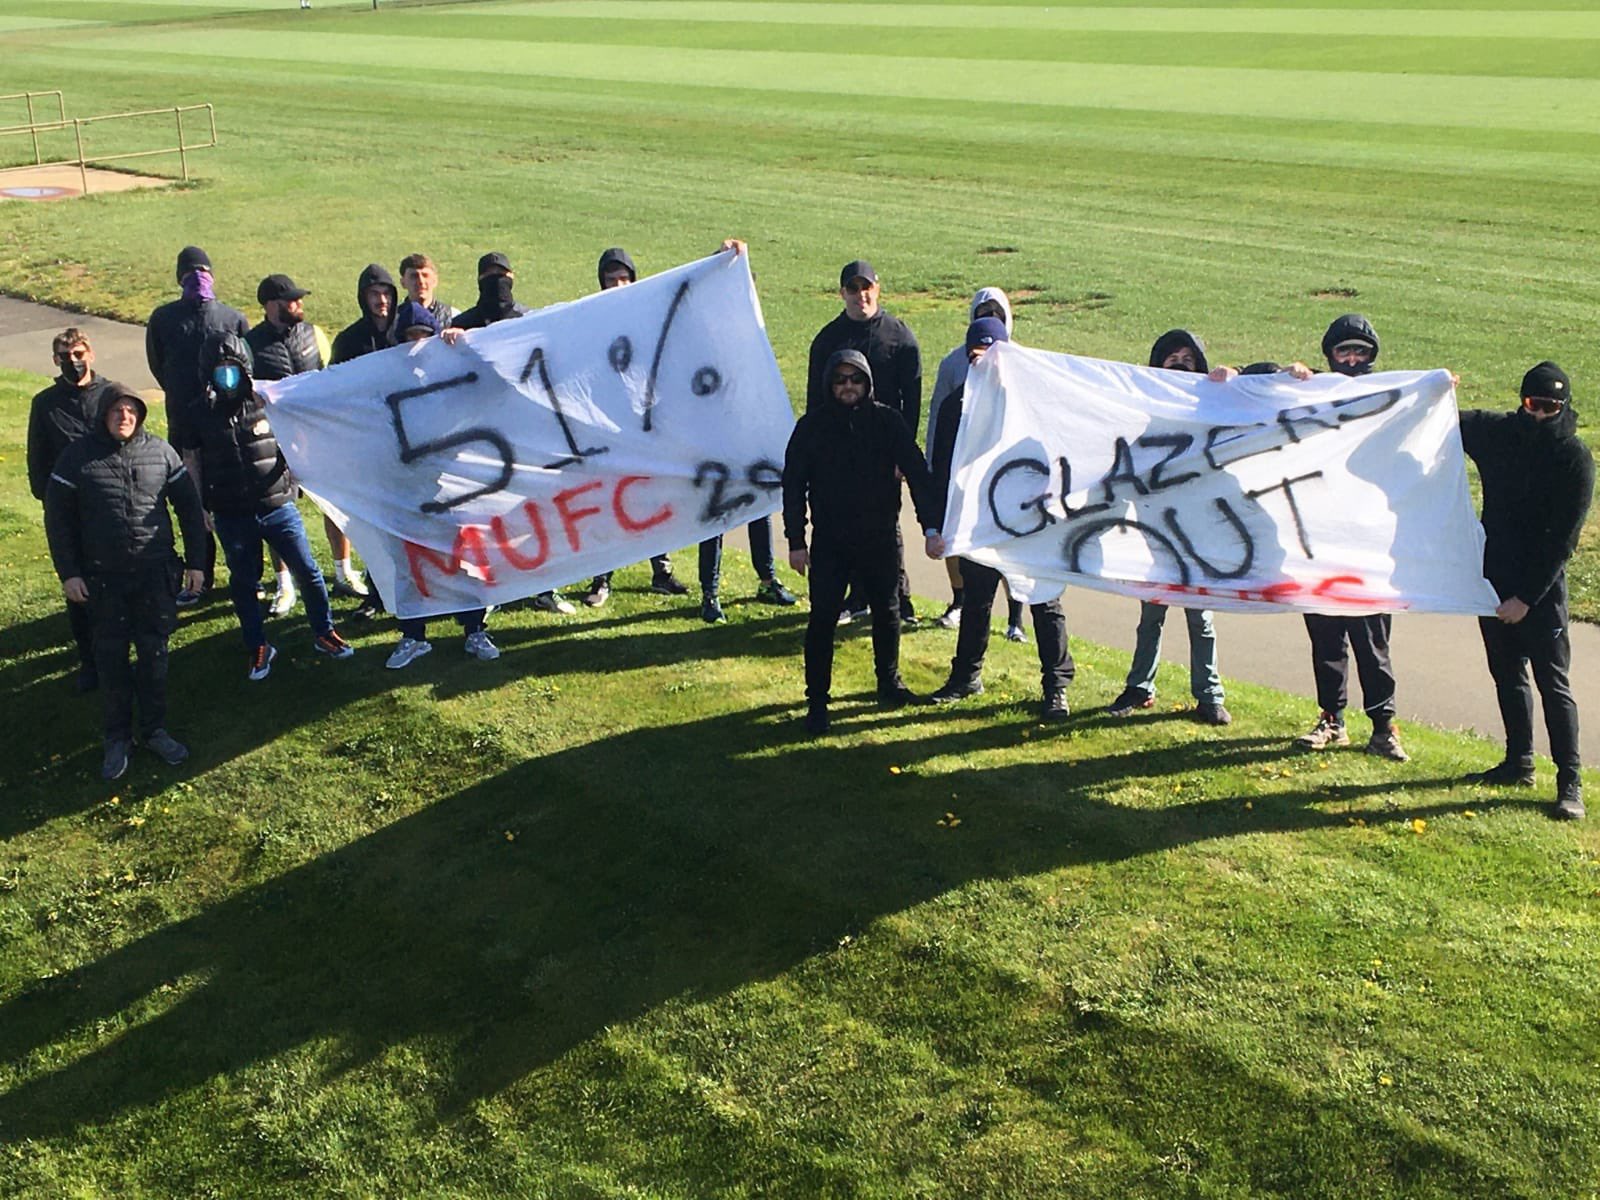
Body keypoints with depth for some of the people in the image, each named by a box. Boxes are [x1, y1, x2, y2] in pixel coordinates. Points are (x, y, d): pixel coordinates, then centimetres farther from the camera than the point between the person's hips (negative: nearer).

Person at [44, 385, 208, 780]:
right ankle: (117, 739, 17)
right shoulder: (78, 456, -4)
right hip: (103, 577, -1)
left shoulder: (160, 452, 0)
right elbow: (57, 518, 1)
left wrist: (196, 562, 5)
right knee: (111, 655, 5)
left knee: (154, 651, 6)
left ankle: (155, 730, 20)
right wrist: (68, 573, -3)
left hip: (156, 572, 1)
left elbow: (189, 507, 7)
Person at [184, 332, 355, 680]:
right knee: (243, 583, 10)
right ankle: (257, 648, 25)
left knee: (307, 570, 2)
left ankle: (323, 633, 20)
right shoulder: (202, 416, 0)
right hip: (231, 517, 1)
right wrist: (201, 506, 8)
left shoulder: (268, 404, -3)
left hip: (277, 507, -1)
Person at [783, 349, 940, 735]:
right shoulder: (812, 426, -5)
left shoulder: (887, 421, -4)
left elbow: (918, 474, -4)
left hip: (880, 537, 2)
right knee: (822, 619, -4)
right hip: (829, 540, -1)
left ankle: (889, 682, 36)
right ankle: (817, 701, 6)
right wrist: (796, 541, -5)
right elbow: (793, 485, -1)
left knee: (887, 612, 15)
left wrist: (932, 528, -9)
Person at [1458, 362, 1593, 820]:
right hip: (1494, 577, 5)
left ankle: (1570, 783, 1)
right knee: (1507, 675, 15)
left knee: (1552, 683, -4)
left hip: (1542, 586, -5)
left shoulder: (1575, 459, -12)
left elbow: (1562, 539, -14)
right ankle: (1518, 764, 29)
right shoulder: (1496, 432, 2)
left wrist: (1527, 597, -17)